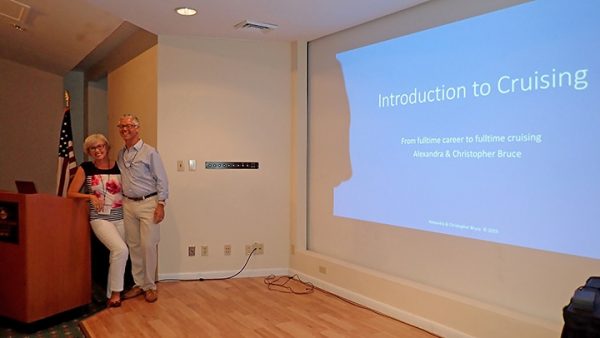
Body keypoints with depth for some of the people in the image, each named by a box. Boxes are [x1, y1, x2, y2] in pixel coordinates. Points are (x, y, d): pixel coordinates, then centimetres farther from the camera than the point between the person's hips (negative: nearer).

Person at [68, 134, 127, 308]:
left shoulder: (119, 166, 4)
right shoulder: (85, 168, -1)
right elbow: (71, 193, 0)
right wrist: (91, 196, -15)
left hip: (120, 217, 3)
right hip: (100, 218, -3)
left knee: (116, 255, 9)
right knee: (121, 250, -23)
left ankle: (111, 293, 27)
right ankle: (116, 292, -6)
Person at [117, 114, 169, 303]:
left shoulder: (149, 152, -6)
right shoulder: (120, 154, 12)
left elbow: (161, 180, -7)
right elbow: (119, 180, 20)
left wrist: (161, 204, -14)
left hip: (148, 204, -5)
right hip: (128, 204, 6)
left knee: (148, 246, -4)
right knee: (133, 246, 9)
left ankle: (150, 286, 8)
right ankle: (139, 284, 21)